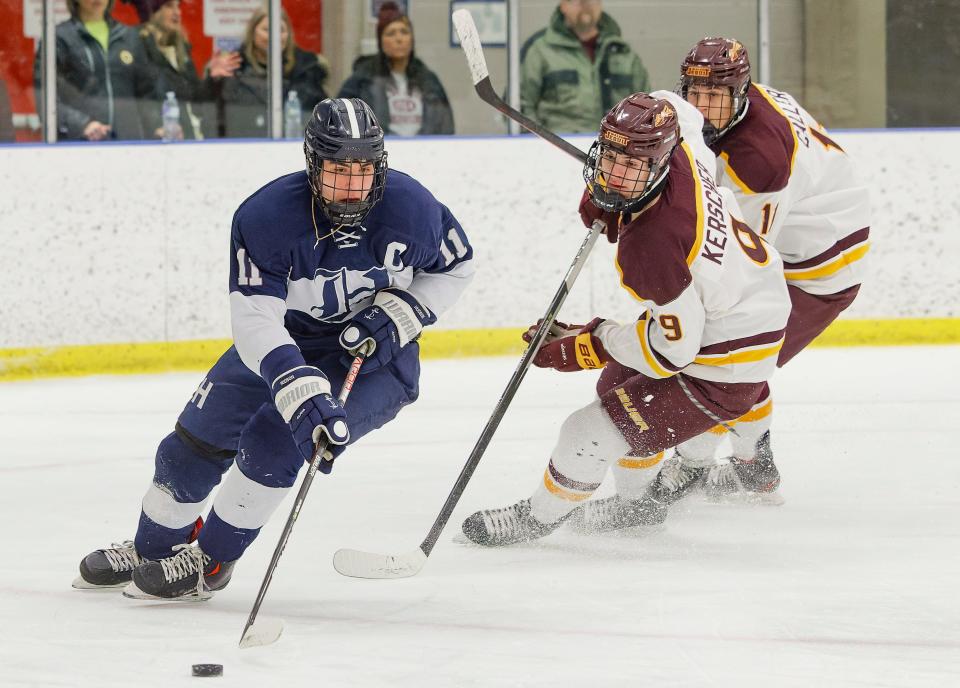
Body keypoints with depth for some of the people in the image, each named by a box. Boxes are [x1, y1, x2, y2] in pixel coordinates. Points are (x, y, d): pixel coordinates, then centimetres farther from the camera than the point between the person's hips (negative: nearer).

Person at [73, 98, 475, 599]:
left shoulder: (409, 206, -22)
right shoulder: (266, 217, -27)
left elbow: (455, 266, -2)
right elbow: (254, 319, -33)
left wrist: (400, 313, -19)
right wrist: (301, 391, -47)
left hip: (375, 355, -2)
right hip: (284, 339, 2)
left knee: (273, 440, -23)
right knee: (197, 439, 4)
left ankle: (210, 561, -3)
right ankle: (154, 547, 33)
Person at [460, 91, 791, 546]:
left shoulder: (651, 246, -37)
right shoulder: (678, 151, -16)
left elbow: (674, 348, -28)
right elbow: (679, 109, 11)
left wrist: (589, 346, -17)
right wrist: (600, 193, 6)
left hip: (725, 368, -10)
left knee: (593, 433, -4)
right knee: (618, 385, 32)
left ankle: (538, 517, 22)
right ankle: (640, 503, 50)